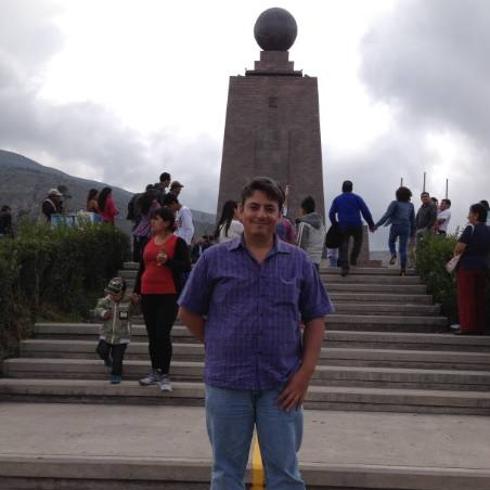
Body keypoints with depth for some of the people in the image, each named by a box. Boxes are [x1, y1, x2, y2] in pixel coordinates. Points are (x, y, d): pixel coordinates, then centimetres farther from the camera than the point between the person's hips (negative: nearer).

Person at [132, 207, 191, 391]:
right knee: (152, 335, 12)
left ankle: (165, 375, 3)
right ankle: (155, 371, 24)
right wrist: (137, 290, 20)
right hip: (148, 295, 6)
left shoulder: (178, 242, -4)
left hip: (168, 295, -6)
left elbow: (186, 267, -9)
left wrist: (168, 261, -23)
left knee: (163, 335, -9)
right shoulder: (149, 241, 13)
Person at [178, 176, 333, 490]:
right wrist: (220, 347, 3)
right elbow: (189, 313, 8)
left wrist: (305, 372, -5)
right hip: (227, 383, 0)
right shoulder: (214, 258, 1)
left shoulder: (299, 261, 3)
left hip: (281, 386, 0)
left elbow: (315, 320, 4)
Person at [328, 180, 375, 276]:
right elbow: (365, 212, -3)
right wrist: (371, 224, 2)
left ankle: (344, 266, -10)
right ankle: (353, 259, 19)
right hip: (356, 225, -1)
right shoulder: (357, 198, 2)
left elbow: (331, 214, 5)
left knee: (343, 245, 2)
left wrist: (335, 224, 18)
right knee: (358, 241, 24)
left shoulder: (337, 199, 7)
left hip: (343, 226, 1)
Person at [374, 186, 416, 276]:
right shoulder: (410, 205, 10)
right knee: (403, 249, 6)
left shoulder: (395, 203, -3)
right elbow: (413, 220, 12)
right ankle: (403, 269, -5)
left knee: (391, 241, 27)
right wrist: (413, 233, 21)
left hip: (395, 227, -2)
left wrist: (377, 225, -11)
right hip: (406, 228, 2)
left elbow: (387, 215, -13)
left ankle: (393, 256, 1)